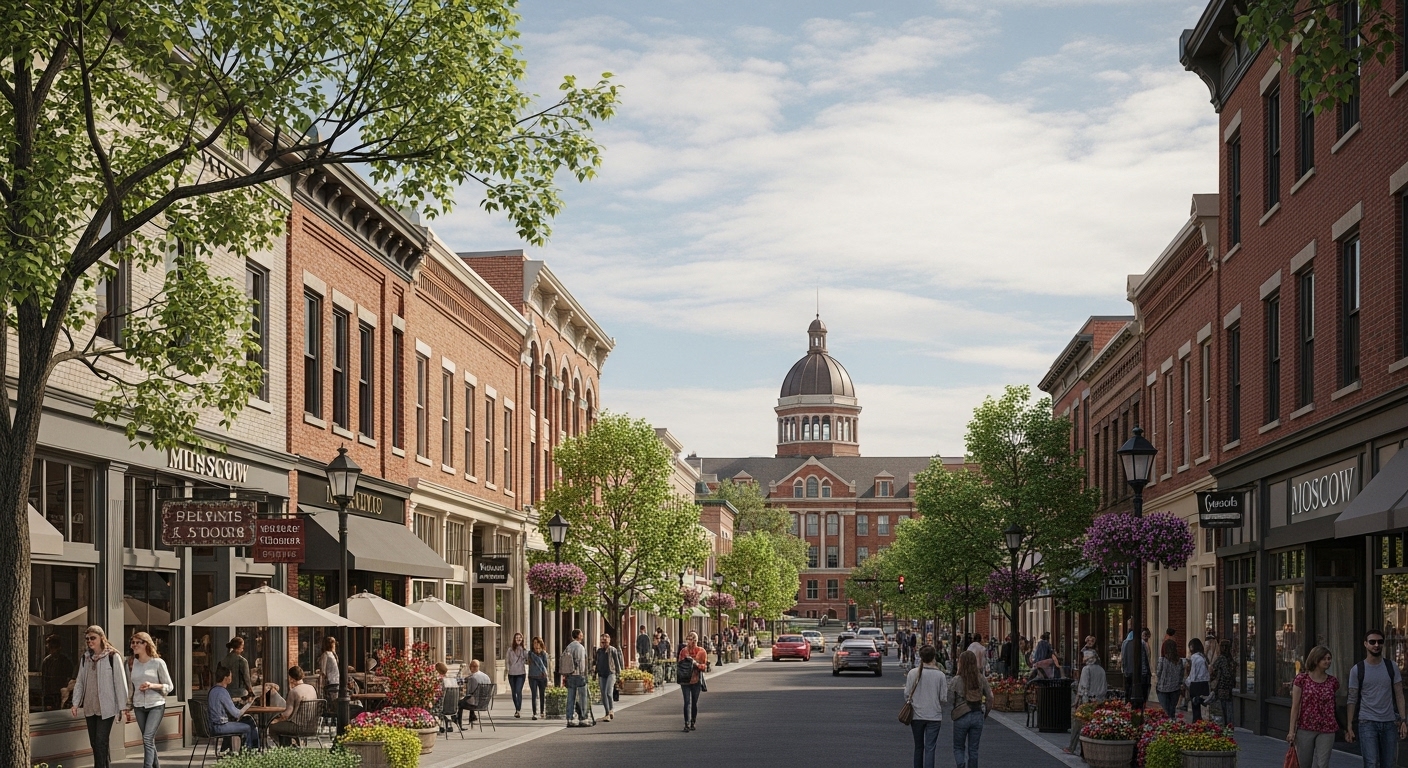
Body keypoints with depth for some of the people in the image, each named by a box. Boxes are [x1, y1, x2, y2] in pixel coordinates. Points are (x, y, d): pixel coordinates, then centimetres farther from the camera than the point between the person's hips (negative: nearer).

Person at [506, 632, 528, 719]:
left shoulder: (524, 649, 2)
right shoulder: (510, 649, 3)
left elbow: (528, 661, 6)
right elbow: (506, 660, 4)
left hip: (521, 673, -2)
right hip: (512, 673, 2)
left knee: (519, 691, -15)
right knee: (514, 692, 11)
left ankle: (518, 711, -20)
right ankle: (517, 709, 26)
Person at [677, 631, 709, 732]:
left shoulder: (701, 652, 1)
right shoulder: (683, 651, 6)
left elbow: (706, 667, -1)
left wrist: (696, 664, -17)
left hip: (696, 680, 0)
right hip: (685, 680, 0)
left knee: (695, 702, 7)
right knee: (687, 702, -8)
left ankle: (693, 723, 19)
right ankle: (687, 724, -11)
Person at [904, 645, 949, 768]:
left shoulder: (912, 673, -7)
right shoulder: (940, 675, -9)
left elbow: (907, 694, -2)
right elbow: (943, 697, -5)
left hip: (916, 715, 2)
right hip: (934, 716, -2)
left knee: (918, 747, 16)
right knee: (930, 748, -1)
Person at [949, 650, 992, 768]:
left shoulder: (956, 680, -11)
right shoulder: (981, 679, -2)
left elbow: (950, 700, -8)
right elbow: (989, 698, 4)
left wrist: (952, 714, 7)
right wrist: (984, 713, 15)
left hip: (961, 717, -3)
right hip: (978, 716, 3)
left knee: (958, 748, 10)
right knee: (973, 750, 11)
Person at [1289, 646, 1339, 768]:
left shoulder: (1333, 681, 5)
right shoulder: (1302, 679, -2)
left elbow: (1335, 705, 14)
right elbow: (1295, 706, -1)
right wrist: (1292, 730, -5)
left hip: (1326, 730, 1)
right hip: (1305, 729, -1)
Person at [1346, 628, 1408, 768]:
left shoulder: (1392, 667, 5)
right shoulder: (1357, 670, 0)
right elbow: (1352, 700, 1)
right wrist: (1349, 726, -4)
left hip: (1389, 723, 3)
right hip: (1367, 723, -3)